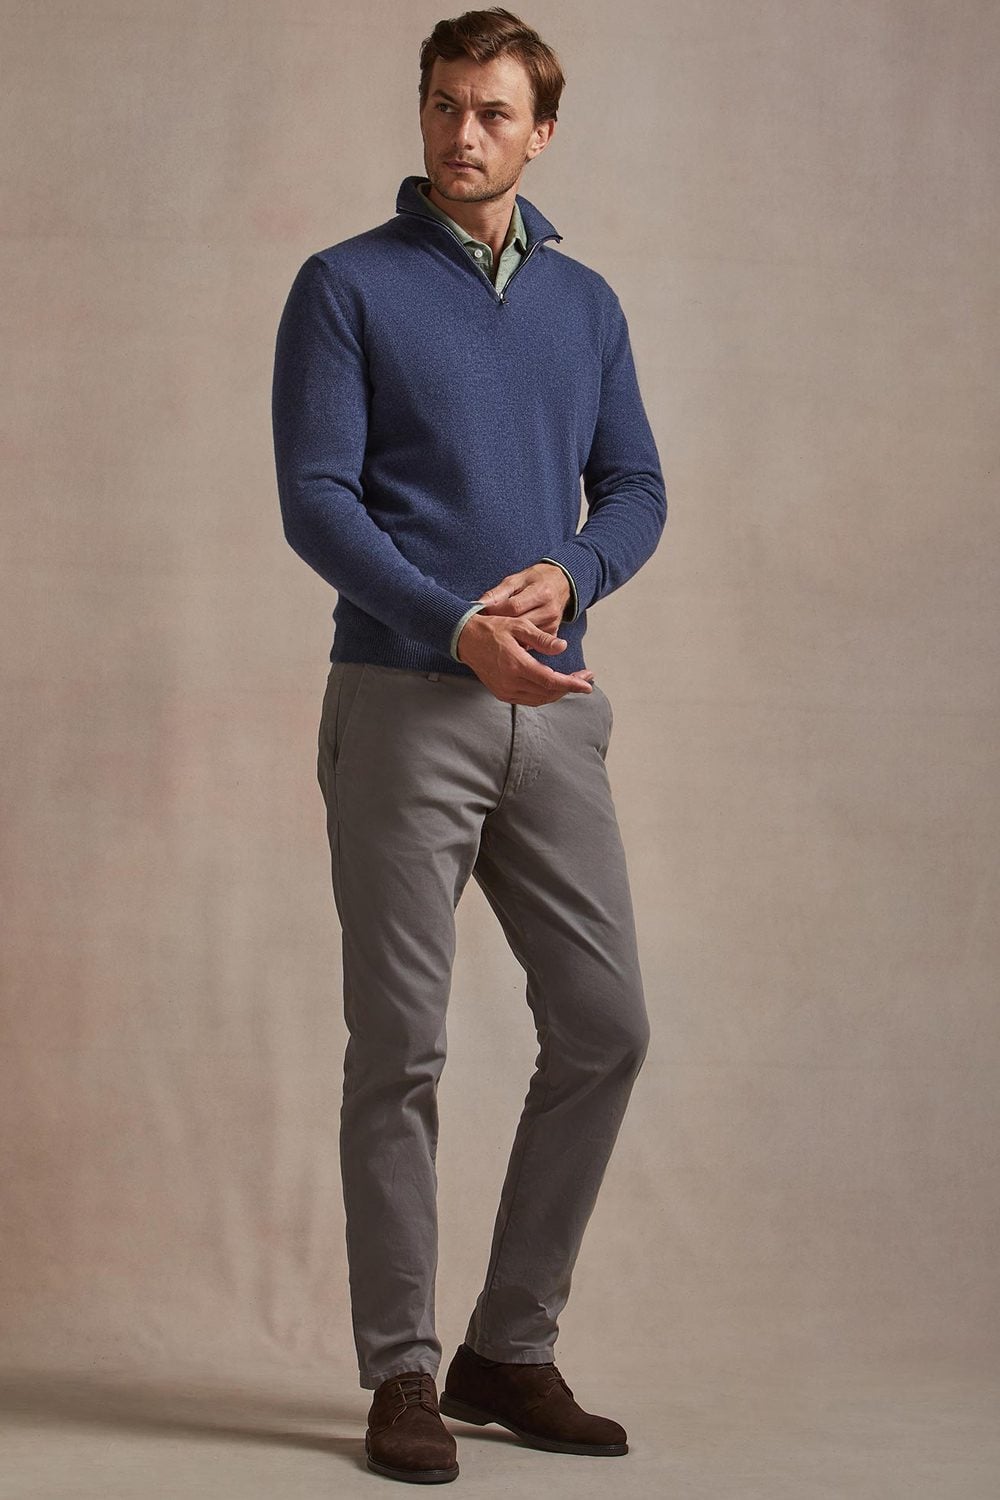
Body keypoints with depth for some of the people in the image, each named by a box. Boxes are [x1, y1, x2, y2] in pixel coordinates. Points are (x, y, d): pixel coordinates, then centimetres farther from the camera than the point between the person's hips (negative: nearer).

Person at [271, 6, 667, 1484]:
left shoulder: (586, 301, 14)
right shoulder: (348, 286, 0)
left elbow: (637, 487, 14)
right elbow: (316, 498, -8)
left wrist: (569, 574, -9)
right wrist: (460, 628, -19)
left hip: (555, 713, 5)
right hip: (404, 706, -5)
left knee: (603, 1028, 3)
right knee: (401, 1050, -1)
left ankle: (514, 1349, 17)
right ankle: (402, 1373, 9)